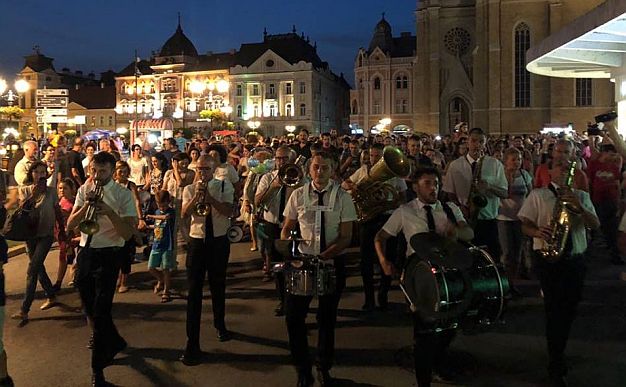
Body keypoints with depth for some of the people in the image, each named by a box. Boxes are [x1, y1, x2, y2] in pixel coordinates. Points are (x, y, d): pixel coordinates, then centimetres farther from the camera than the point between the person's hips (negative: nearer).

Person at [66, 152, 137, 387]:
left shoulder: (123, 195, -9)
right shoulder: (83, 190, 5)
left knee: (100, 311, -6)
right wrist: (86, 205, -16)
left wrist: (109, 211, -29)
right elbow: (70, 225, -1)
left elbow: (128, 233, -16)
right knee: (89, 308, 17)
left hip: (108, 255, -5)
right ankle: (115, 342, 43)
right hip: (85, 253, 6)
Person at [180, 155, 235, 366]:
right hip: (197, 242, 0)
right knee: (194, 292, -3)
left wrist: (208, 196, -23)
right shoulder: (189, 189, 2)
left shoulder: (225, 186, -1)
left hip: (219, 242, 0)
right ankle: (192, 343, 2)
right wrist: (197, 195, -23)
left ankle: (220, 325, 43)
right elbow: (184, 213, -12)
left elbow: (227, 211, -15)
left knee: (218, 287, 17)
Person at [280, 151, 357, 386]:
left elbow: (346, 237, -9)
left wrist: (322, 257, -22)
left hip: (333, 262, -1)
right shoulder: (298, 195, 0)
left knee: (327, 318, 13)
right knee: (293, 314, -1)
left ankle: (324, 367, 36)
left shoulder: (342, 197, -6)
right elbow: (287, 228, 7)